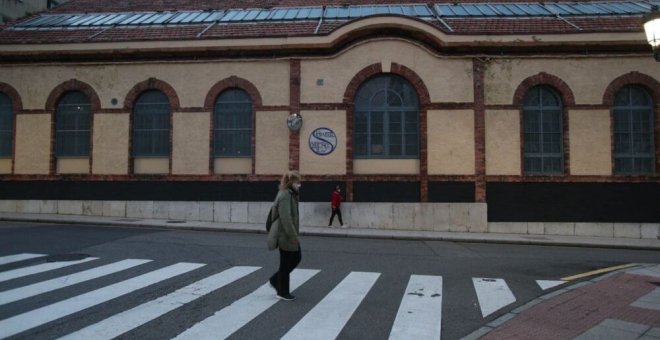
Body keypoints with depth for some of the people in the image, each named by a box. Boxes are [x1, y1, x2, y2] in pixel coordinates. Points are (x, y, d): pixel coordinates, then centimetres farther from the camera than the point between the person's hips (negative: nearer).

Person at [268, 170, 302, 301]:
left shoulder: (291, 194, 11)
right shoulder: (284, 195, -20)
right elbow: (285, 218, -27)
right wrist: (293, 236, -26)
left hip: (290, 235, 10)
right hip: (286, 236, -10)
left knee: (296, 258, 16)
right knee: (286, 263, 3)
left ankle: (275, 280, 28)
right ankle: (282, 292, 19)